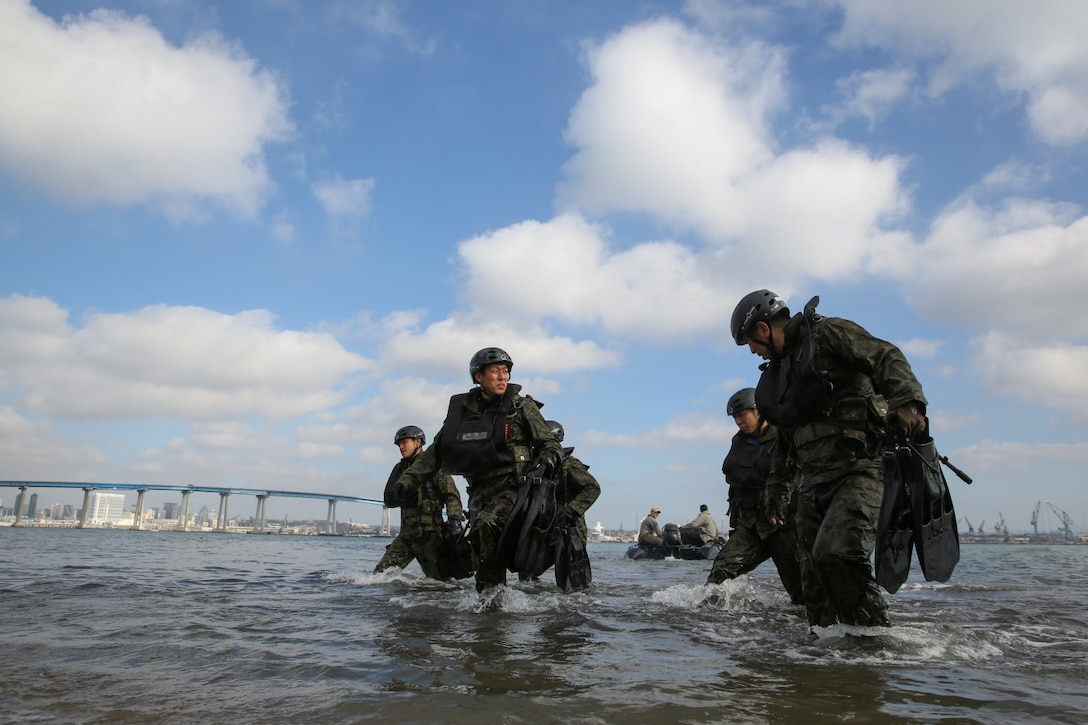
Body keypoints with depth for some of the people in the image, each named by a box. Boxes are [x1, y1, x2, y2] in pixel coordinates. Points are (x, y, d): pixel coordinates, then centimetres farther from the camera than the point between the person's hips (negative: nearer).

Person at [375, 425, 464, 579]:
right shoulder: (400, 468, 17)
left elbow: (452, 494, -11)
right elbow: (389, 500, 13)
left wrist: (453, 518, -27)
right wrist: (402, 494, -8)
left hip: (429, 533, -6)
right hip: (406, 534, 6)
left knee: (439, 580, -7)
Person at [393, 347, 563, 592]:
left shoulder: (522, 406, 1)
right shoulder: (462, 409, 8)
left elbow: (550, 445, 4)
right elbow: (436, 452, 13)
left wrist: (546, 461, -20)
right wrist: (405, 483, 7)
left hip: (512, 487, -4)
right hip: (479, 492, 4)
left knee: (485, 526, -28)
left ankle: (491, 590, -17)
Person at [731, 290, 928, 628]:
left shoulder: (827, 333, -1)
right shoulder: (777, 372, 23)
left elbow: (886, 358, -14)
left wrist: (906, 402, -31)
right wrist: (776, 489, 28)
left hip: (858, 470, -8)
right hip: (813, 484, 8)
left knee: (835, 553, -25)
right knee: (814, 579, 7)